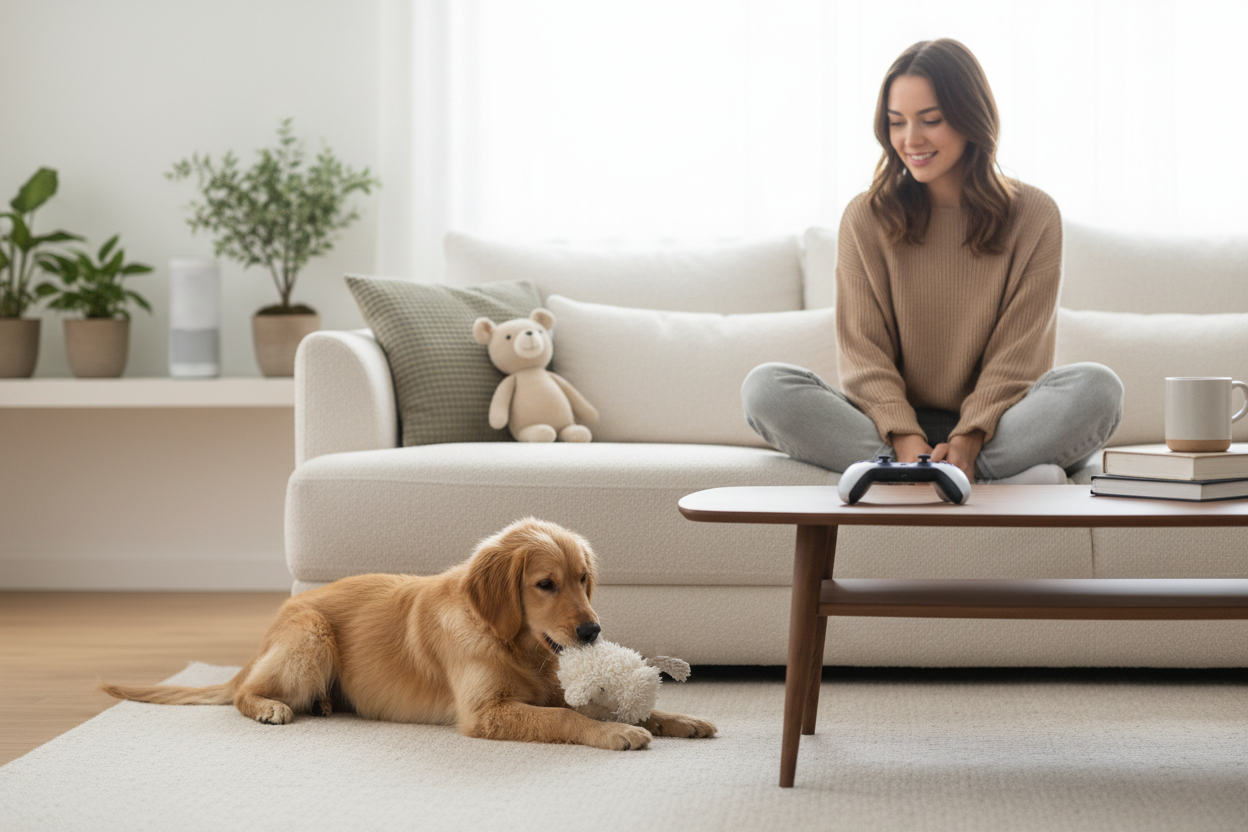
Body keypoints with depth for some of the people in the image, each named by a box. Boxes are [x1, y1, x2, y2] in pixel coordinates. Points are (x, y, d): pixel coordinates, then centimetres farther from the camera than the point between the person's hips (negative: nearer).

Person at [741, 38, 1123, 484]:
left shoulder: (1033, 216, 3)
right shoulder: (865, 218, 5)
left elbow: (1017, 358, -3)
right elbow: (863, 351, -2)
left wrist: (968, 439, -20)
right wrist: (904, 436, -20)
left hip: (993, 428, -1)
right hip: (889, 424, 2)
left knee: (1097, 388, -29)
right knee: (765, 387, -27)